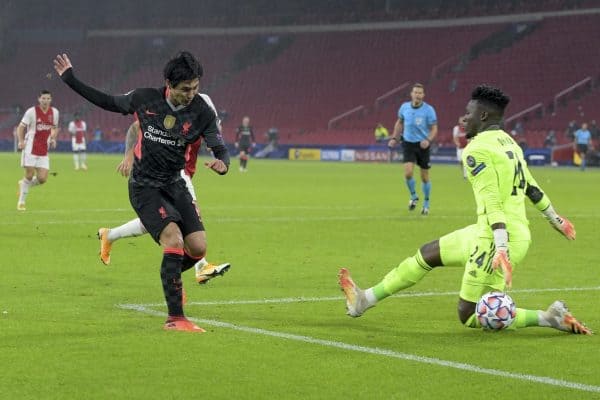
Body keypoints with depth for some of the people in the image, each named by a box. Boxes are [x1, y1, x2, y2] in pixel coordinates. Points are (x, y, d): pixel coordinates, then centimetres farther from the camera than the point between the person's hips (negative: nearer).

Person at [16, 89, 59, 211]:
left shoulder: (54, 112, 7)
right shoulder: (31, 111, -7)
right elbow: (21, 127, -3)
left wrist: (53, 138, 2)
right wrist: (21, 141, -17)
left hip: (44, 151, 4)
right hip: (30, 149, -4)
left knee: (42, 179, -3)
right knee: (29, 175, -8)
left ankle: (24, 185, 28)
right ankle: (21, 202, 8)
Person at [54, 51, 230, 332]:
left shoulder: (202, 112, -9)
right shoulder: (145, 99, -9)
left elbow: (220, 148, -9)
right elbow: (109, 103, 8)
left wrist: (222, 164, -34)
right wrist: (69, 79, 9)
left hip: (174, 185, 3)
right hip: (144, 187, -3)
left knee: (198, 248, -7)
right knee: (174, 240, -23)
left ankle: (171, 276, 31)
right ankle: (175, 318, -19)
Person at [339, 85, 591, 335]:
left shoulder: (477, 149, -14)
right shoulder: (509, 142, 14)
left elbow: (492, 202, -23)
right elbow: (531, 188, 23)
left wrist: (501, 249, -30)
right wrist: (555, 218, 37)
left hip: (496, 239, -10)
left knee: (469, 317, -1)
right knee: (427, 254, 19)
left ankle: (550, 318, -6)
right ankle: (365, 300, 29)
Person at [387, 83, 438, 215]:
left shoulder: (428, 110, -11)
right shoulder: (404, 107, -1)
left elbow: (434, 128, -7)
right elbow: (399, 122, 17)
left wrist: (428, 140, -24)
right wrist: (394, 138, 10)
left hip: (423, 145, -2)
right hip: (408, 144, 2)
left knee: (425, 177, 5)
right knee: (408, 173, -15)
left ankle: (426, 204, 24)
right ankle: (413, 196, 12)